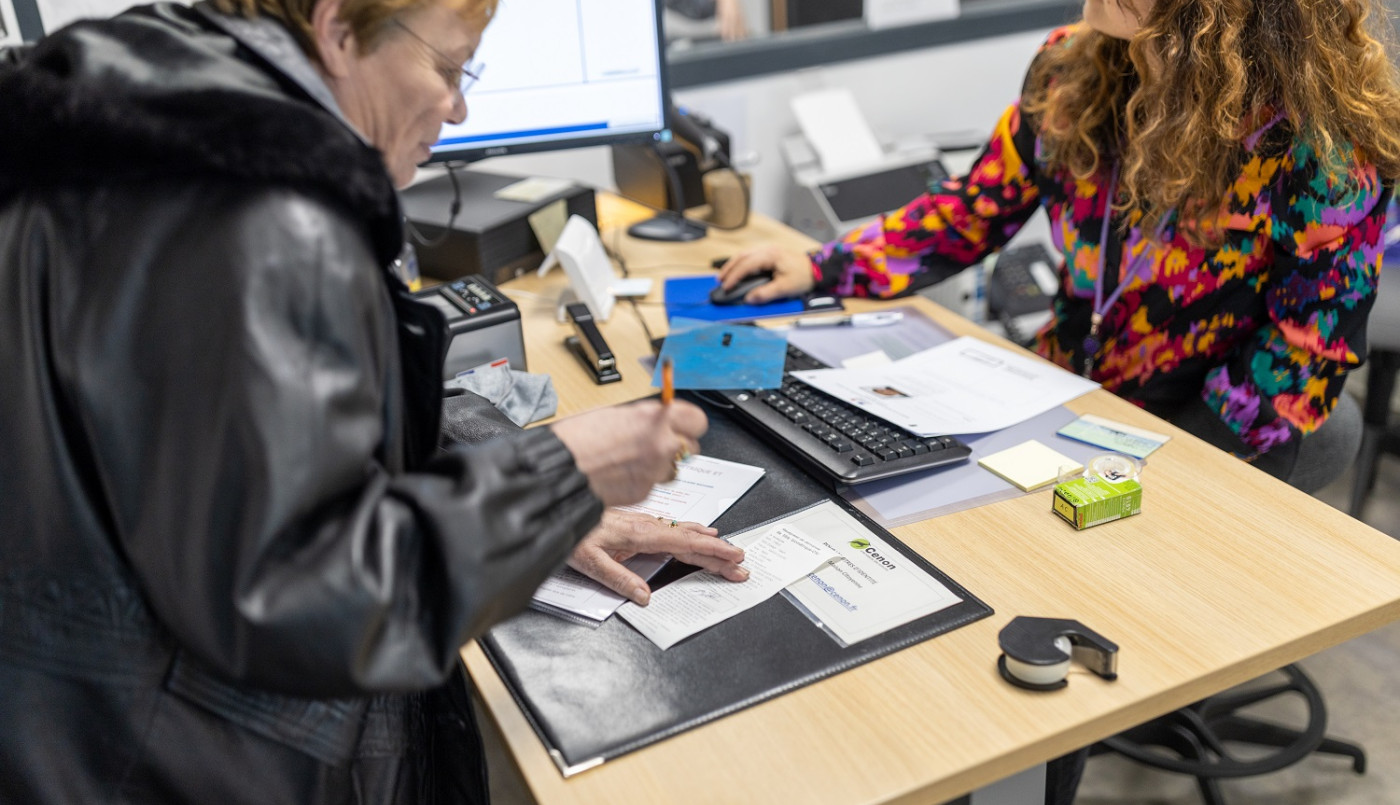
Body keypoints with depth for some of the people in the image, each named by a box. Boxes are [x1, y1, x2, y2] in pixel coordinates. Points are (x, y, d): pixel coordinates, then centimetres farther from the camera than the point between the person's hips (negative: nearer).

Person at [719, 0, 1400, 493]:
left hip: (1197, 433, -4)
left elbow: (1310, 351, -15)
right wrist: (821, 269, 0)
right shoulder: (1070, 67, -4)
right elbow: (976, 208, 7)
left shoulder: (1322, 134, -19)